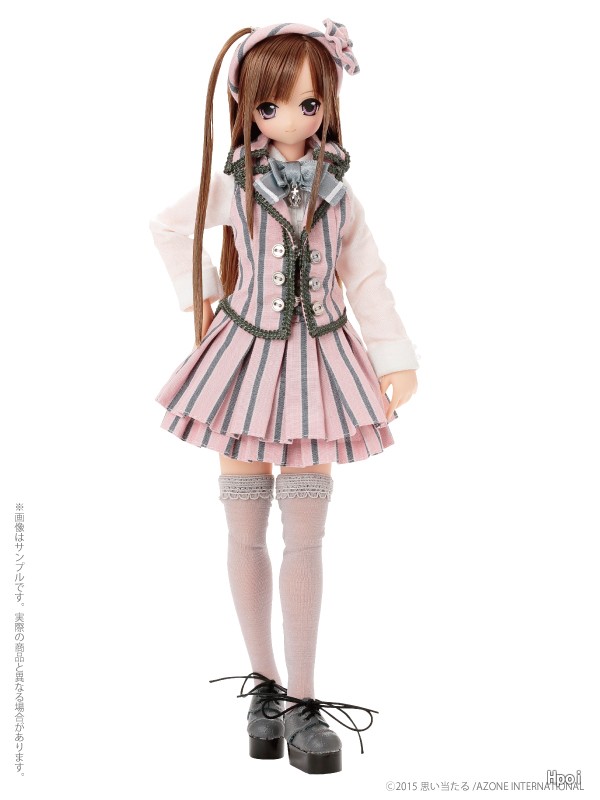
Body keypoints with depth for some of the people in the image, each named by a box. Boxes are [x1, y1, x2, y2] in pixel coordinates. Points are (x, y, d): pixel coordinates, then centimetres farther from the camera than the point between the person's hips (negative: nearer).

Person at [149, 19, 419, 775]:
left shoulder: (338, 191, -2)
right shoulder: (232, 185, -4)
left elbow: (367, 279, 2)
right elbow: (169, 226, 13)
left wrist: (396, 363, -3)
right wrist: (201, 295, 7)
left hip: (316, 363, 0)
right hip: (246, 357, 0)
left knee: (304, 536, 1)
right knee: (246, 533, 6)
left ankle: (302, 698, 11)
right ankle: (264, 683, 23)